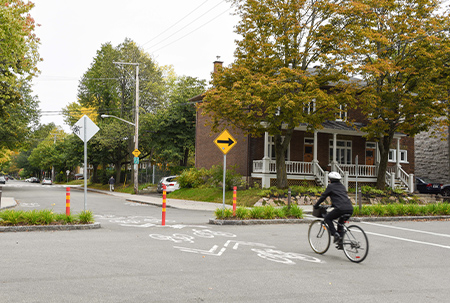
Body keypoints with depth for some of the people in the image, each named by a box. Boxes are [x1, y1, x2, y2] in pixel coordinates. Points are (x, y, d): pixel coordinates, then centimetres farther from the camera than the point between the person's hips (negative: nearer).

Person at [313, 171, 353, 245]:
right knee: (340, 222, 29)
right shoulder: (342, 186, 27)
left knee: (327, 219, 12)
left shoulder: (331, 186, 7)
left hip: (341, 209, -7)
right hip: (350, 209, 7)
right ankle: (340, 240, 21)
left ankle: (335, 234, -4)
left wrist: (316, 205, 22)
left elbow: (323, 196, 10)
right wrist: (333, 204, 51)